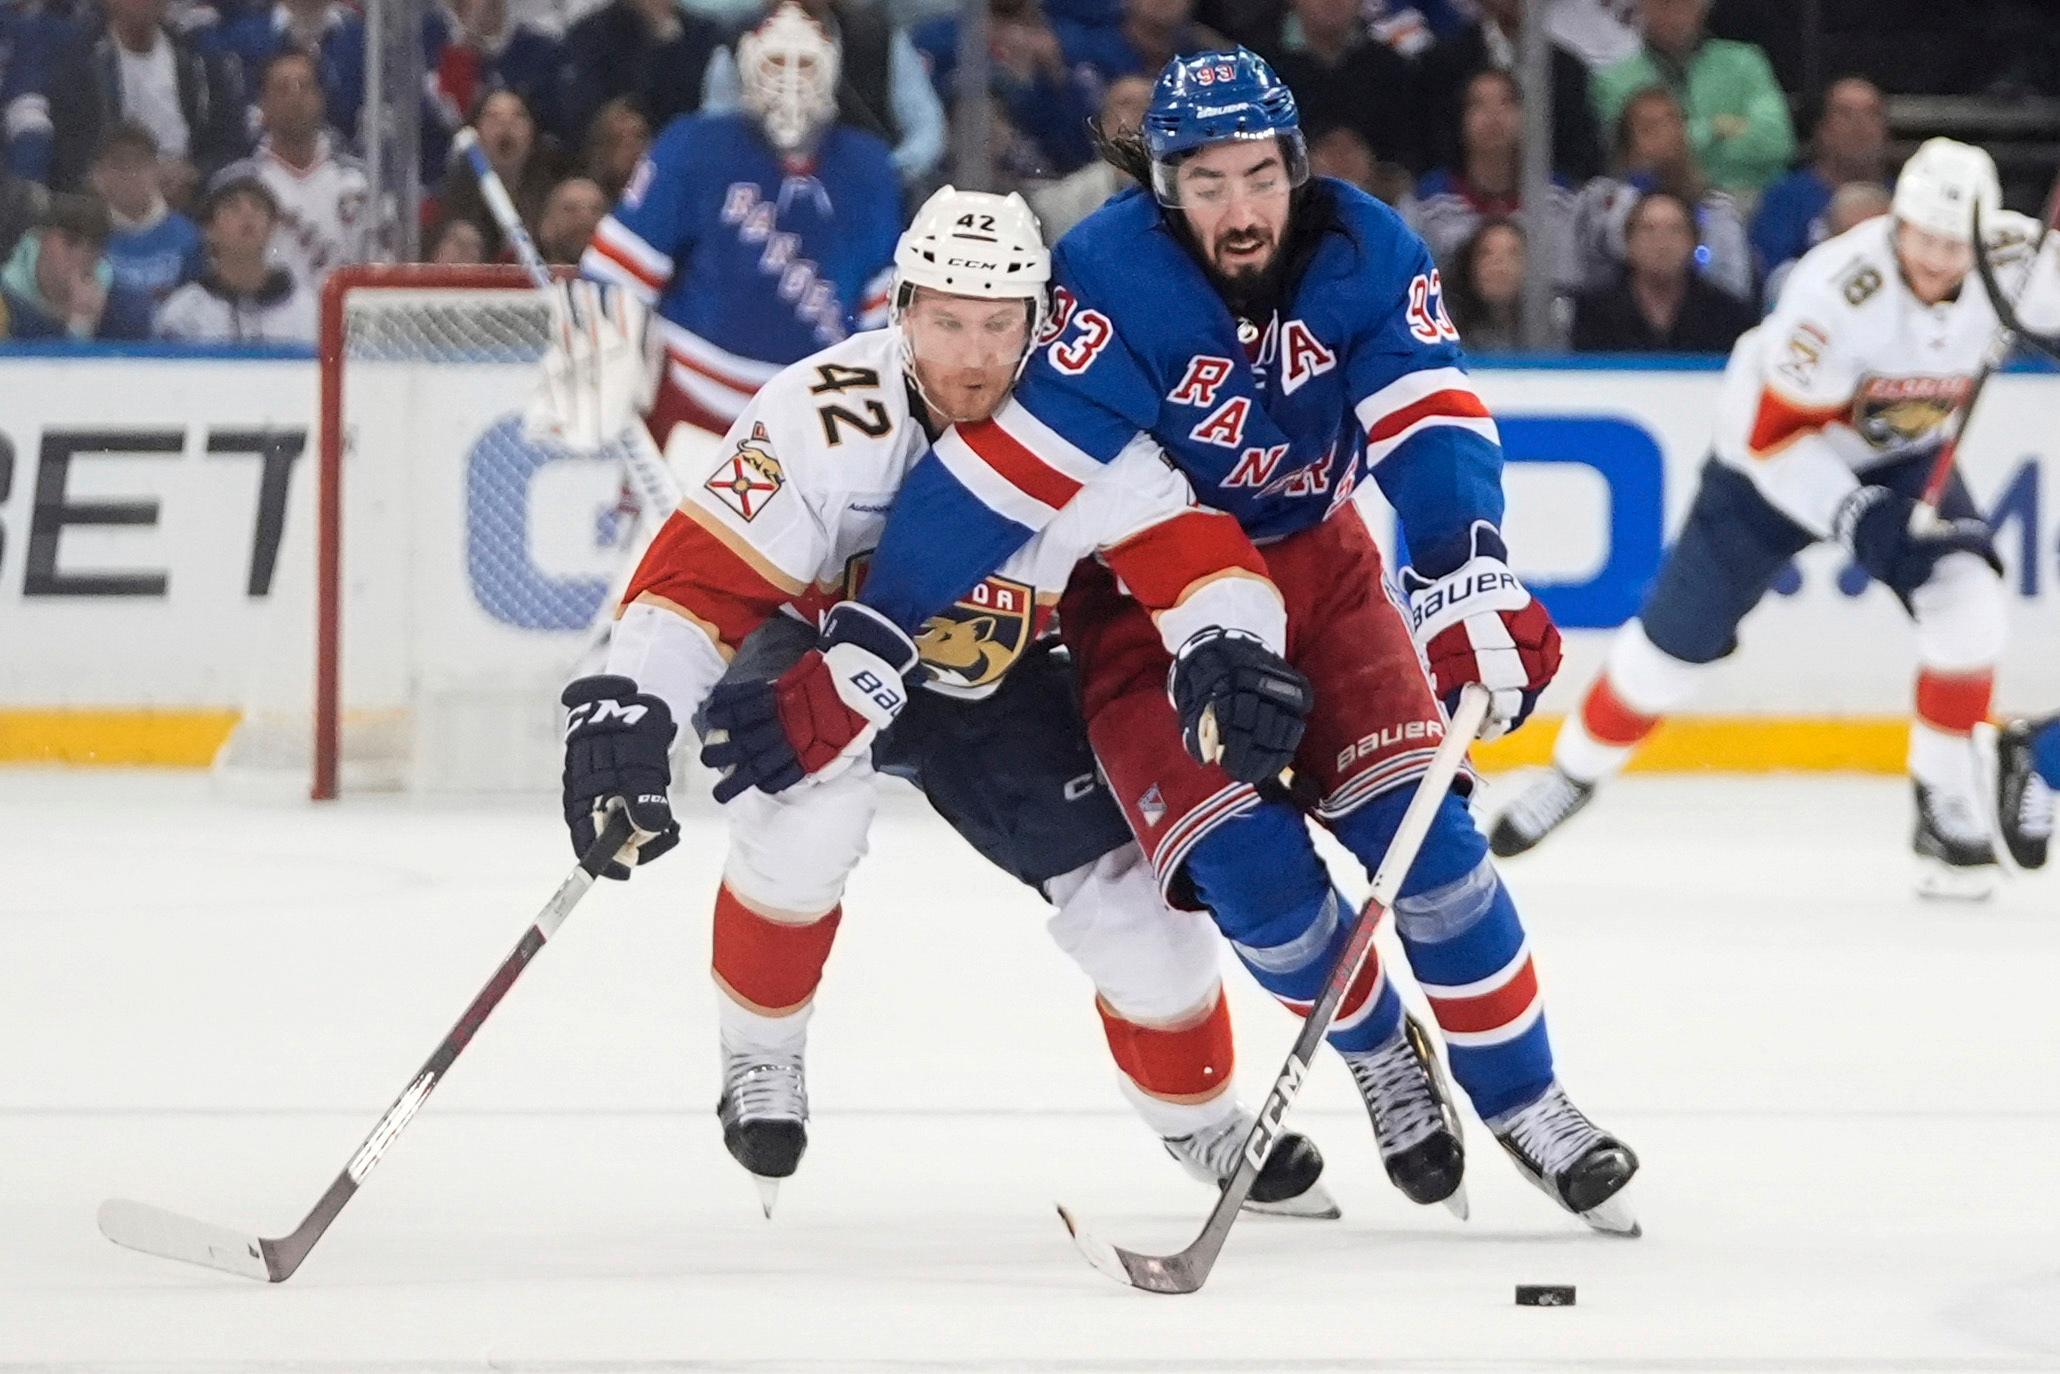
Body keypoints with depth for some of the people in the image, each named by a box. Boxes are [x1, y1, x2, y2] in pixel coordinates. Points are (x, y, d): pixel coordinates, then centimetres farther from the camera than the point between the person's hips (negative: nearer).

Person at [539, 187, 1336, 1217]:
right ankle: (760, 1058, -7)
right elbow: (696, 579, -31)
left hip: (1001, 689, 3)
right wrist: (626, 708, -45)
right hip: (821, 659, -3)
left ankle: (1202, 1123, 25)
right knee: (806, 814, -34)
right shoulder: (824, 418, -30)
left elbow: (1201, 561, -24)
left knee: (1135, 899, -4)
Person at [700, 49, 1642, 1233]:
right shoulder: (1117, 281, -28)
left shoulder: (1364, 255, -16)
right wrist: (856, 657, -35)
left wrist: (1469, 584, -42)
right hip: (1141, 591, -3)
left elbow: (1430, 423, -23)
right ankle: (1381, 1056, 13)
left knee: (1422, 834, -9)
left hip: (1311, 556, 3)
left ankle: (1521, 1096, 9)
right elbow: (997, 480, -31)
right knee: (1248, 867, -16)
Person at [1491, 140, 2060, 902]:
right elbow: (1775, 435, -29)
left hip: (1902, 459, 3)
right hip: (1770, 453, -3)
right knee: (1679, 635, 2)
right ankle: (1574, 774, 25)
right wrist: (1851, 515, -38)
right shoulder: (1838, 288, -35)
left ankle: (1945, 802, -8)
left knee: (1965, 596, -21)